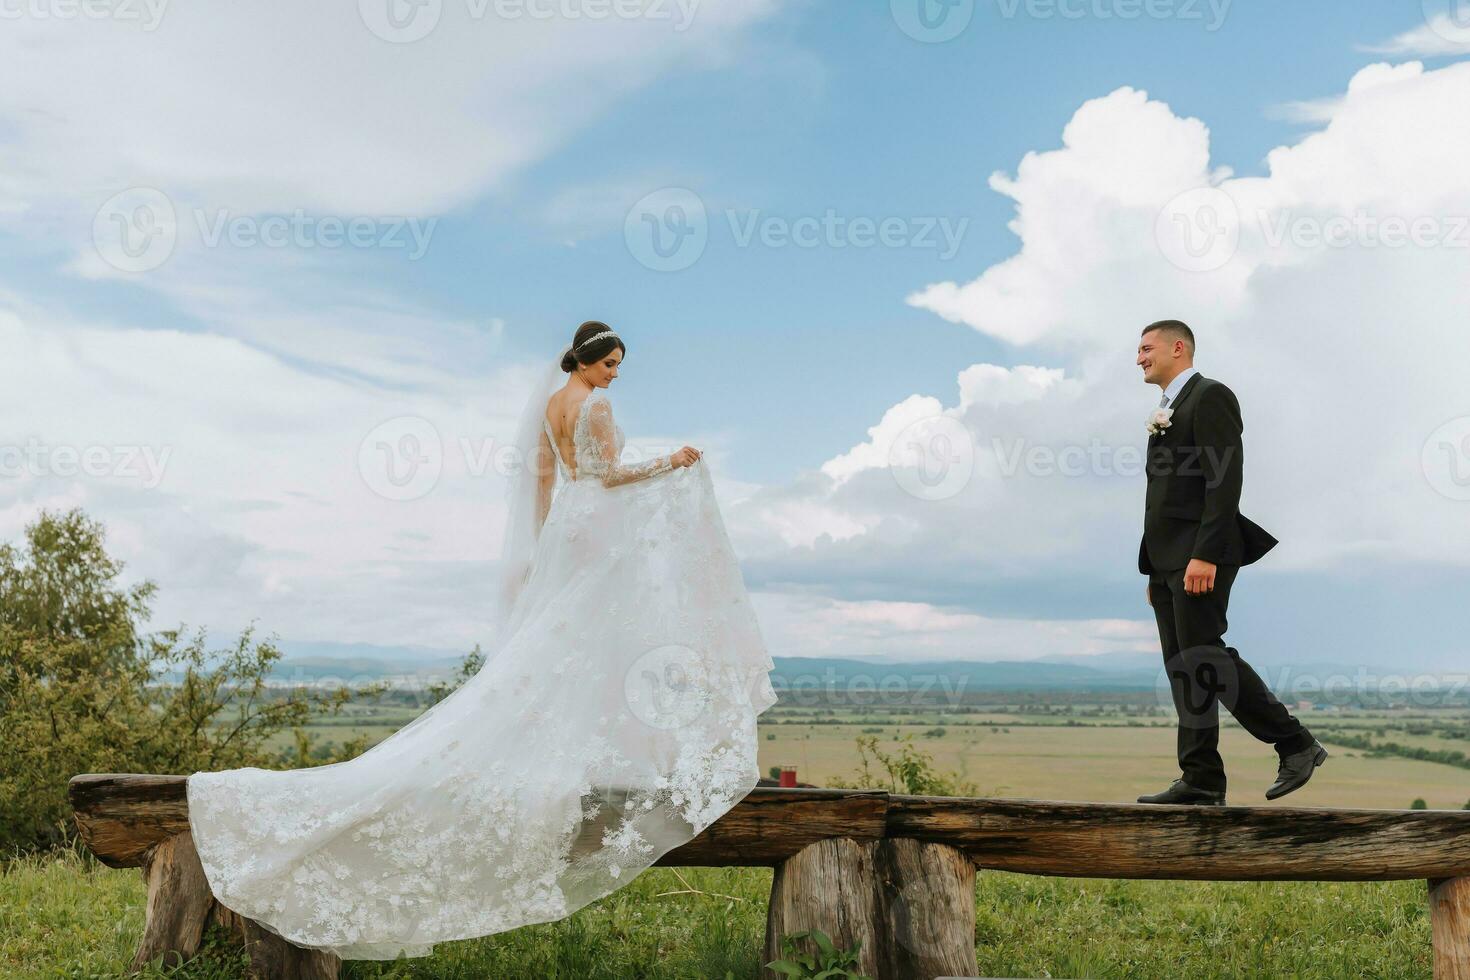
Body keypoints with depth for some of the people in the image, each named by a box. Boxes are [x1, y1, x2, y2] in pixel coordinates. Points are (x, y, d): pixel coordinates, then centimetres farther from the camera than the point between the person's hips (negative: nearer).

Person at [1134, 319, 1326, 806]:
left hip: (1199, 557, -9)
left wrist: (1206, 554, -24)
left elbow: (1224, 480, -17)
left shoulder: (1210, 396, -6)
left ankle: (1294, 743, 0)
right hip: (1168, 560, 9)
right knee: (1183, 667, 5)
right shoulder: (1168, 411, 22)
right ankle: (1200, 780, 6)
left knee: (1202, 658, -12)